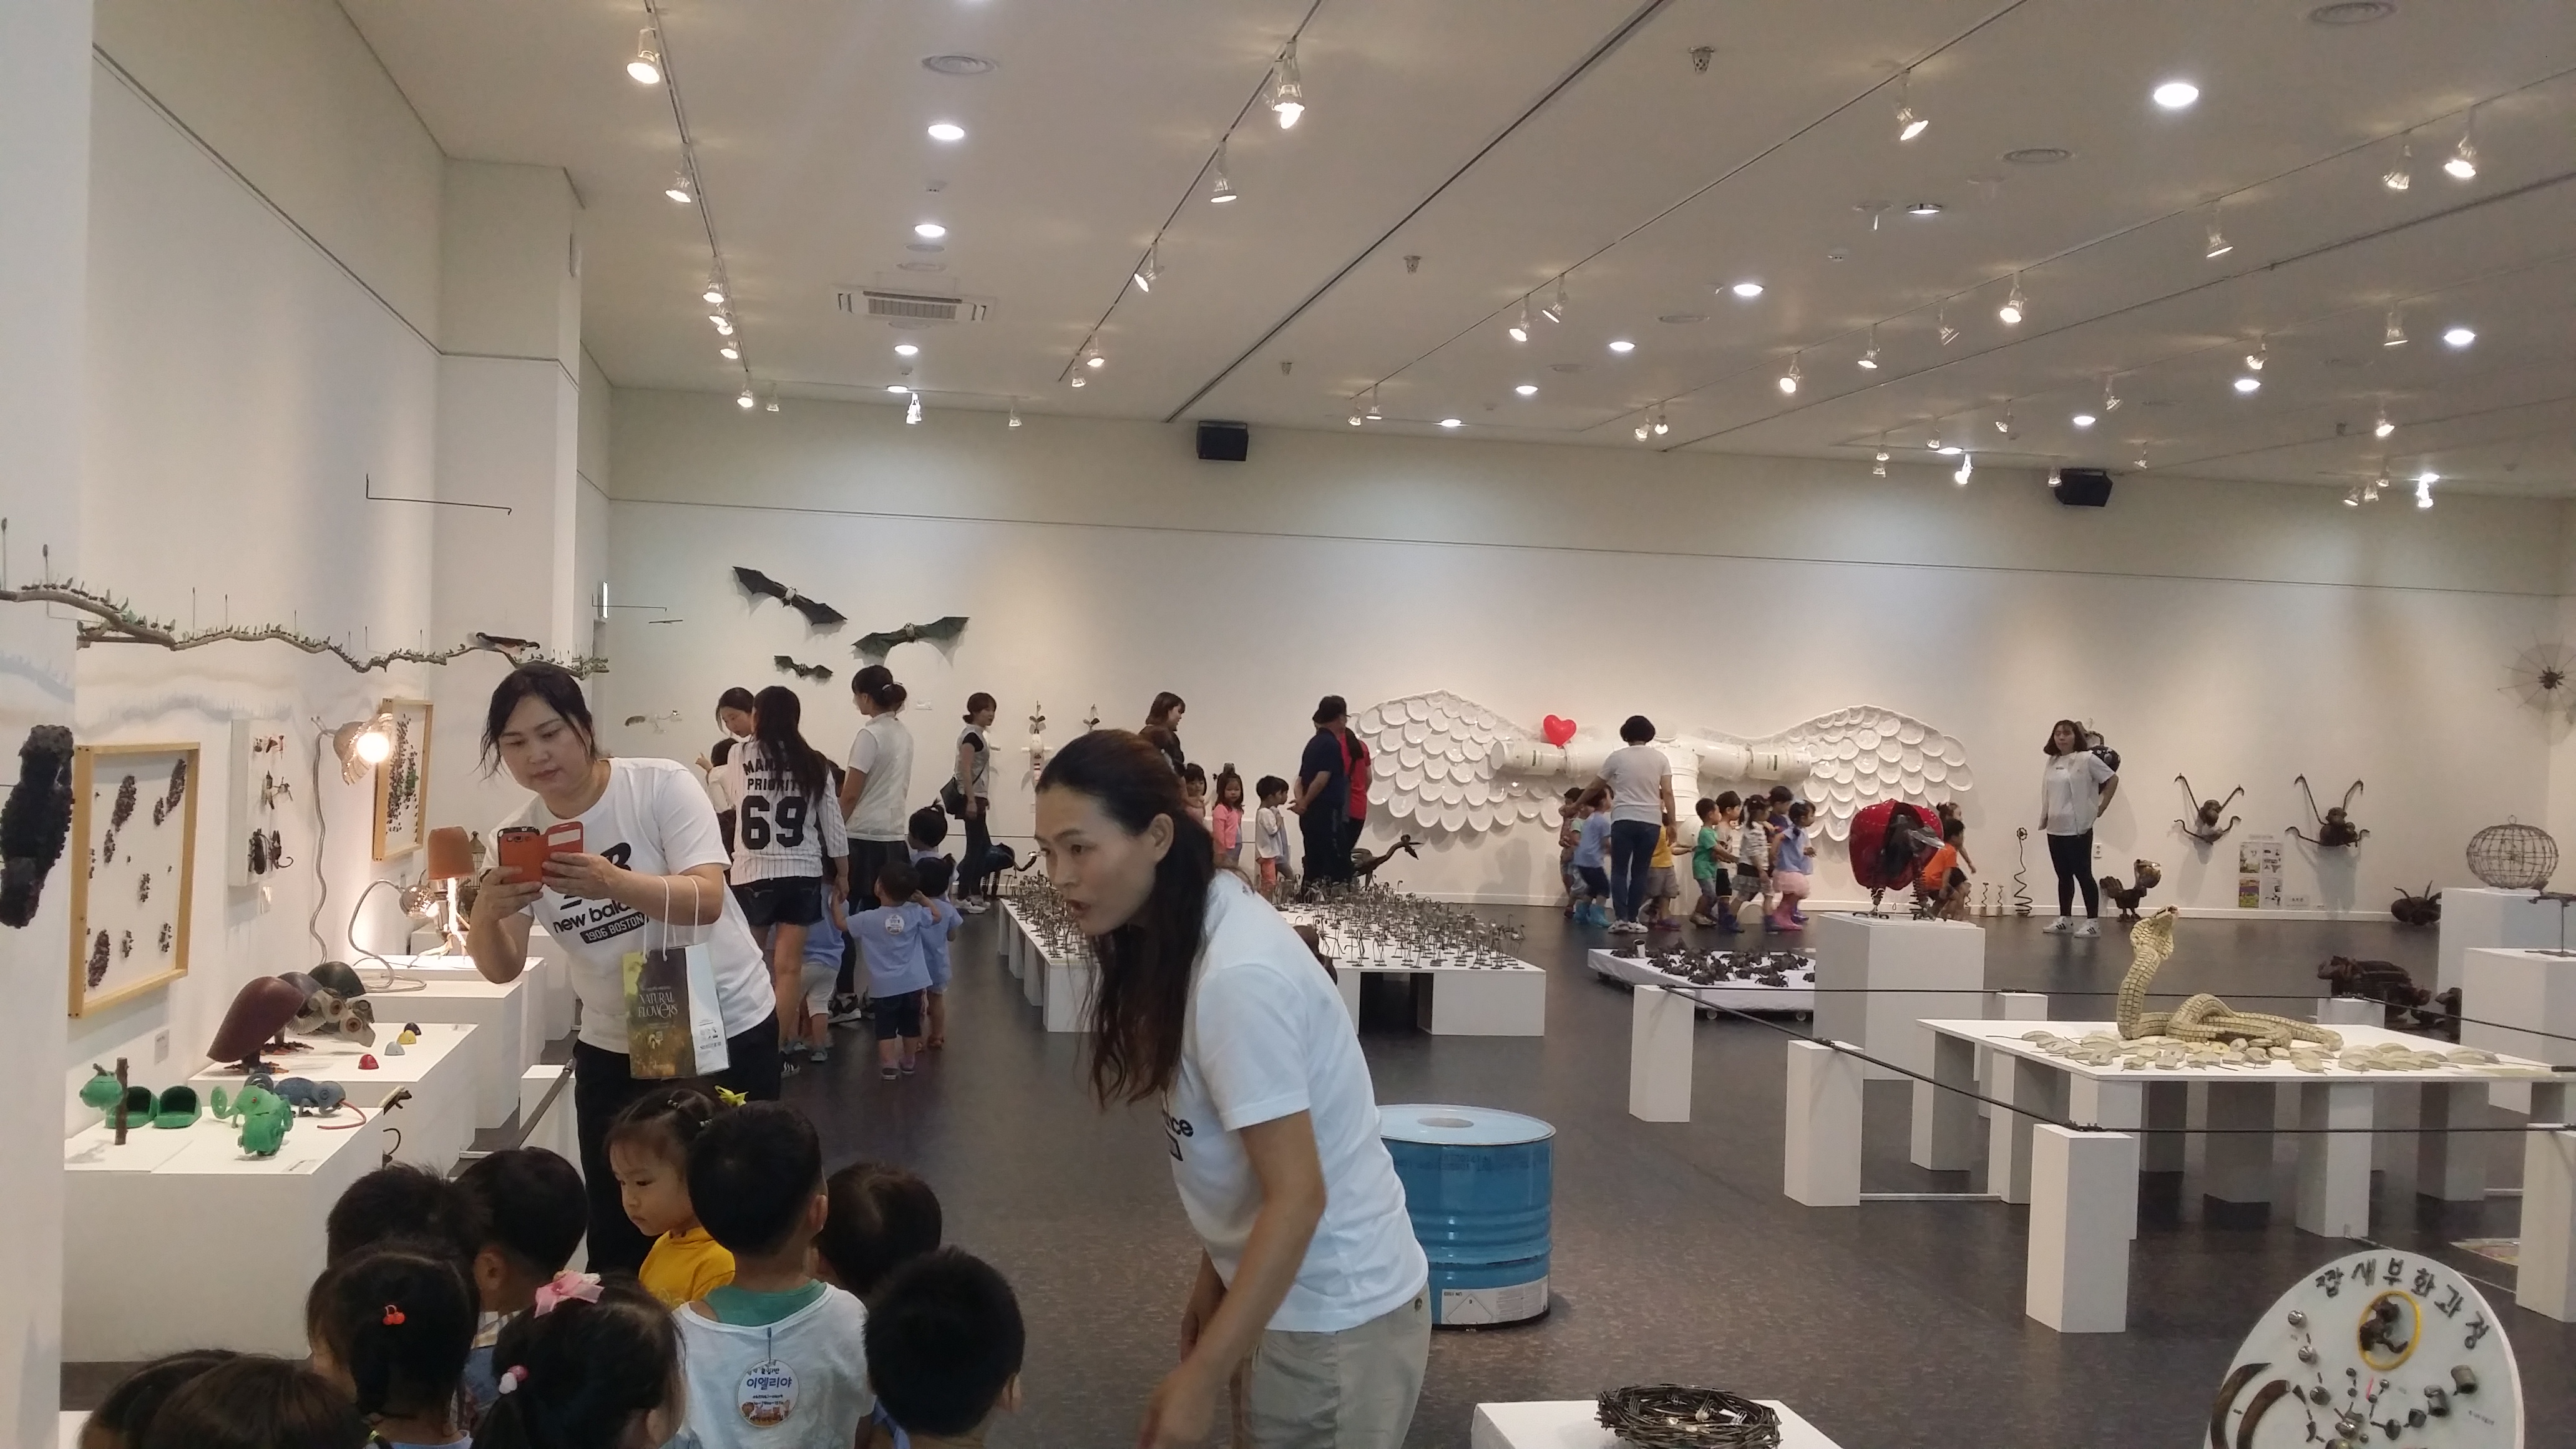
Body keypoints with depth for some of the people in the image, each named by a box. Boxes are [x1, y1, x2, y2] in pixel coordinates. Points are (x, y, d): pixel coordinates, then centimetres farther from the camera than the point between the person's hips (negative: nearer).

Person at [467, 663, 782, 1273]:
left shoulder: (661, 785, -15)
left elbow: (707, 900, -27)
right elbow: (502, 970, -9)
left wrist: (611, 883, -44)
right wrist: (486, 912, -31)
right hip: (613, 1050, 4)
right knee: (616, 1239, 8)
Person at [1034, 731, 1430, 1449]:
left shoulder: (1237, 975, -27)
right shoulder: (1181, 935, 0)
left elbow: (1297, 1198, -25)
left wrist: (1199, 1379, -21)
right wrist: (1214, 1275, 13)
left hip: (1338, 1314, -8)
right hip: (1299, 1294, 8)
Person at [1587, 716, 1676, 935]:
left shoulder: (1617, 757, 3)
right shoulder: (1660, 758, 6)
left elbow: (1596, 787, 13)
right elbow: (1667, 793, -1)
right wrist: (1671, 823, 5)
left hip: (1623, 819, -1)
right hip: (1650, 821, 2)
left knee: (1620, 871, 4)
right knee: (1640, 873, 7)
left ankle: (1621, 919, -6)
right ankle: (1633, 920, 4)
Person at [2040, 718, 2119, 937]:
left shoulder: (2086, 759, -8)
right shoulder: (2052, 763, 10)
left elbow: (2112, 779, -7)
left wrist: (2101, 807, -7)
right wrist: (2045, 819, 11)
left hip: (2078, 828, -6)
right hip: (2055, 828, 6)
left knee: (2083, 874, -3)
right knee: (2063, 875, 12)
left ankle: (2093, 922, 2)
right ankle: (2064, 919, 19)